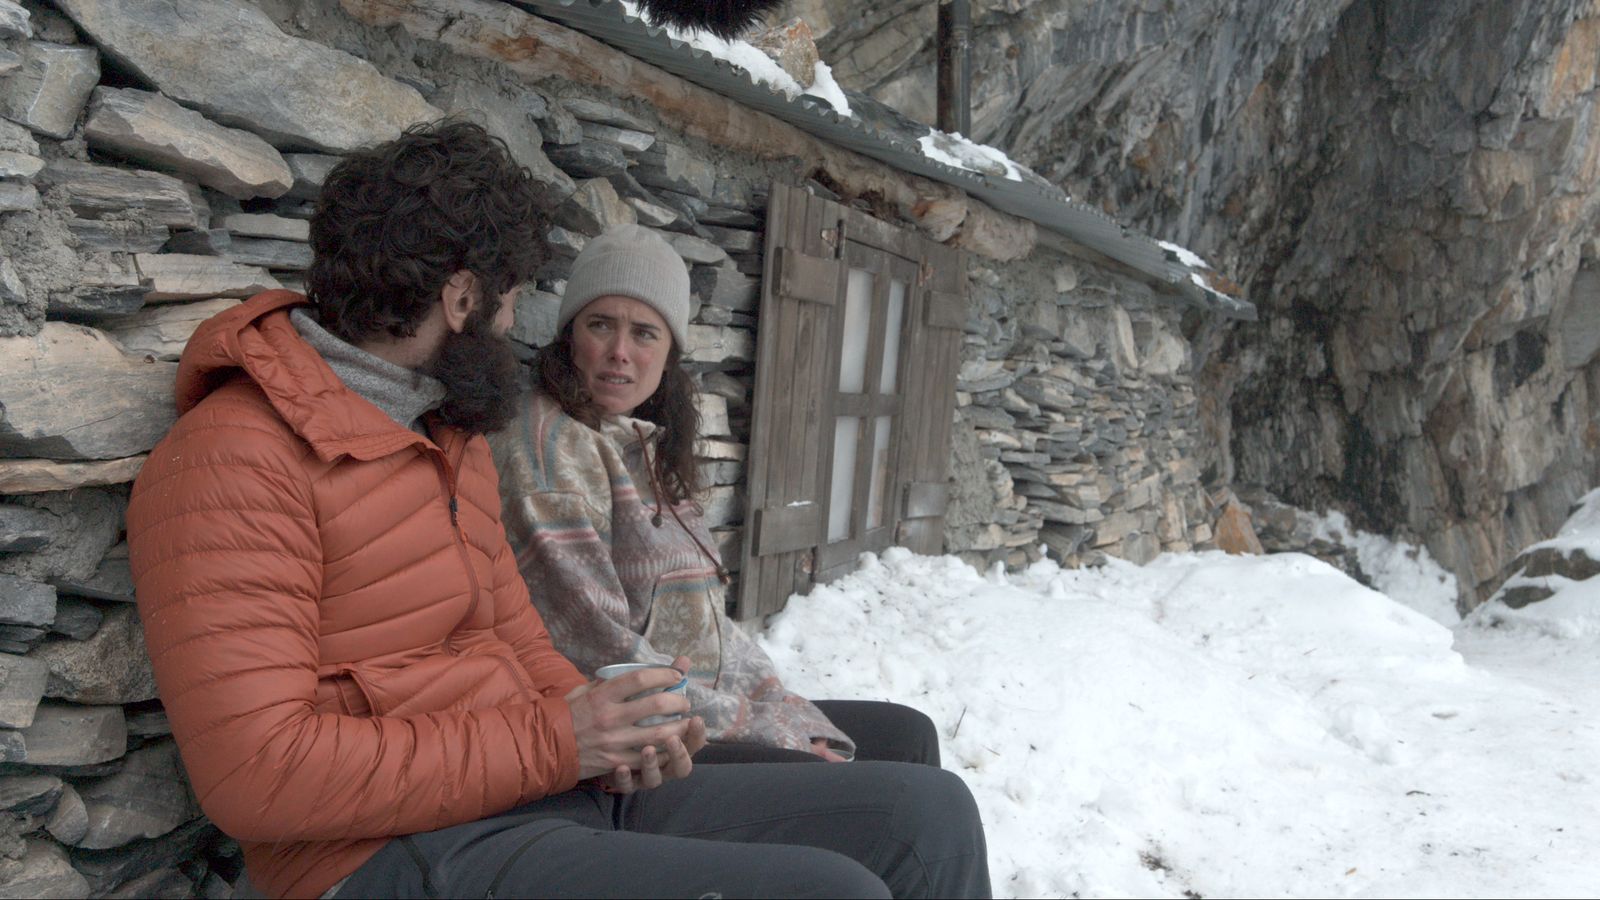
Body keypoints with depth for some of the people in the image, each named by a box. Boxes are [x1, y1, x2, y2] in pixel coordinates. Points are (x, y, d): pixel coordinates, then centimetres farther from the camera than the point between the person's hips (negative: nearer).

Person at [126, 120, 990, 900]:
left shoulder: (454, 434, 16)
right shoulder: (237, 460, -12)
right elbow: (255, 768, -19)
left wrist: (598, 725, -2)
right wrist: (551, 742, -18)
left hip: (567, 792, 8)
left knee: (929, 811, -3)